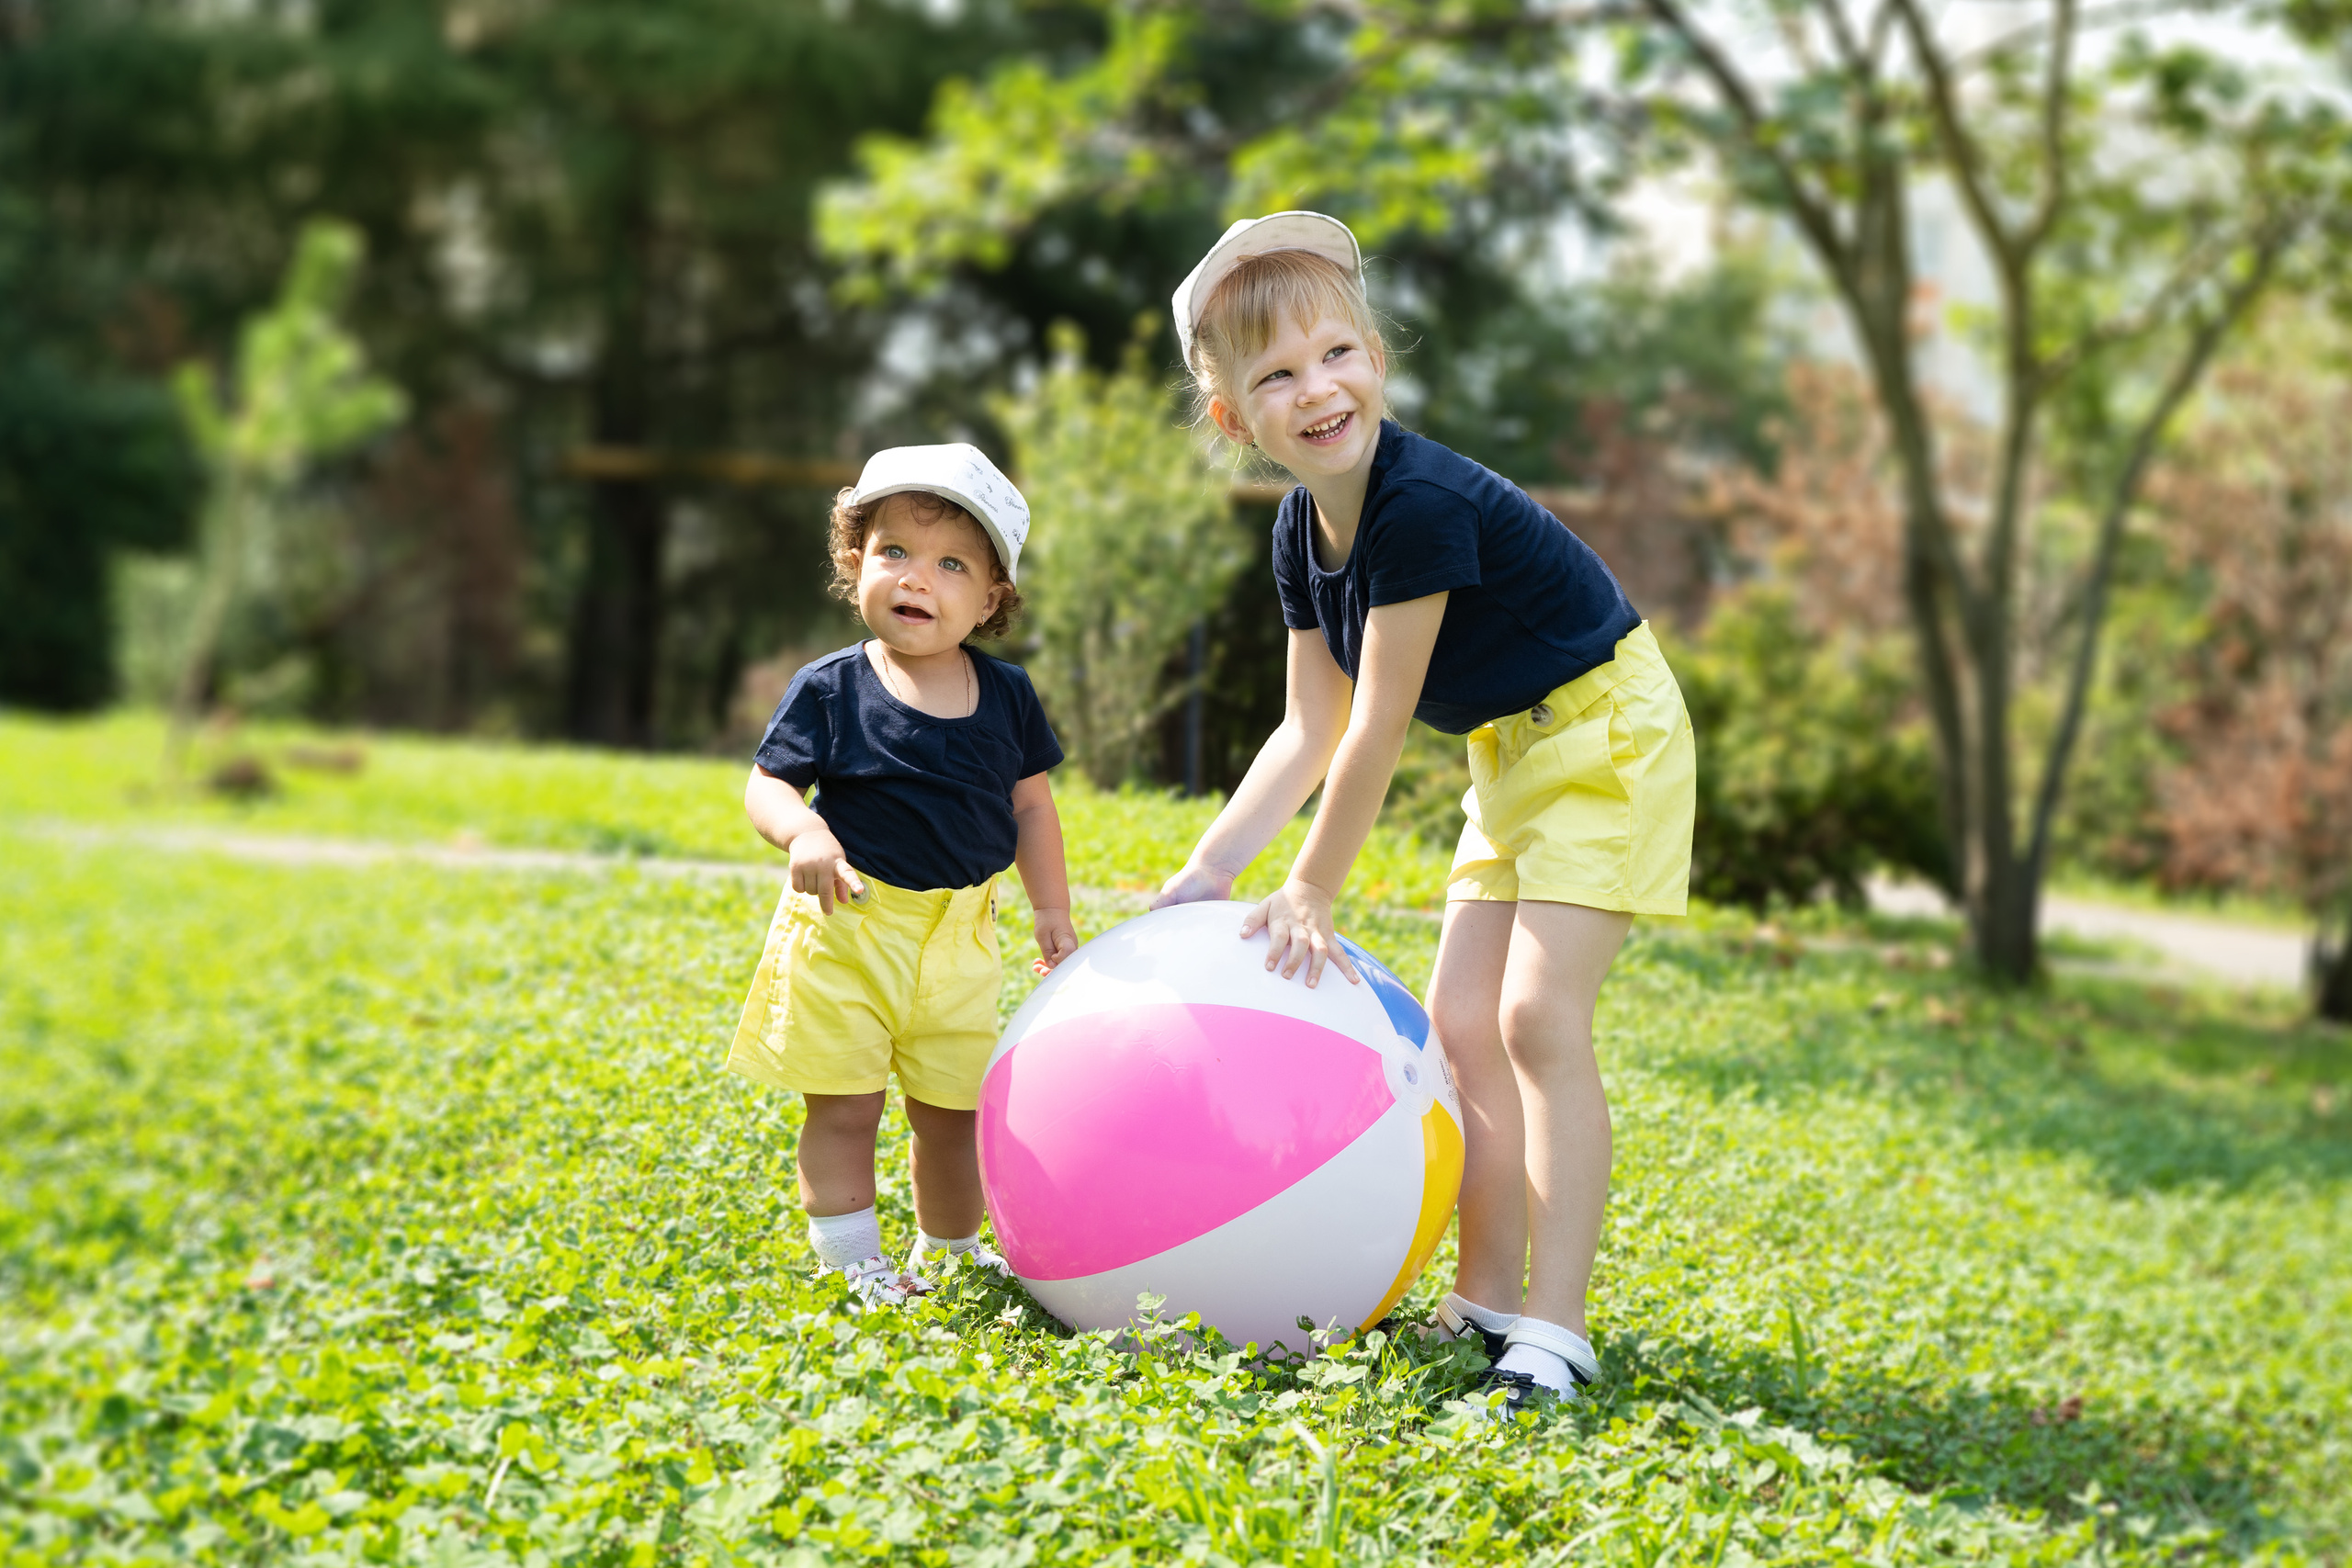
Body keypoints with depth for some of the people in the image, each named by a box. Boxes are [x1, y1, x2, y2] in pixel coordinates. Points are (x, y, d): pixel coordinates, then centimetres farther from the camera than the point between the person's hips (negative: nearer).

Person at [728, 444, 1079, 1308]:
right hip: (850, 924, -3)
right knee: (843, 1107, -1)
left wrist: (1054, 913, 11)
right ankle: (855, 1263, 10)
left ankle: (948, 1249, 32)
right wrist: (804, 832, -31)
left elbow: (1030, 804, 11)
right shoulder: (832, 689, -9)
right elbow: (766, 782, -9)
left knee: (953, 1108, 13)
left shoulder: (1005, 694, 2)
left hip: (960, 932, 3)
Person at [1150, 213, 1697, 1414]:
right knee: (1459, 1021, 6)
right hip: (1511, 754, 9)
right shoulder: (1303, 531, -1)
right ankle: (1486, 1301, 15)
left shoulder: (1422, 504, -29)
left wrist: (1309, 894, -18)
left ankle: (1554, 1329, -14)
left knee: (1539, 1016, -17)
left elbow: (1377, 728, -25)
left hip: (1605, 736, -9)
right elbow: (1311, 730, 5)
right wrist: (1209, 868, -2)